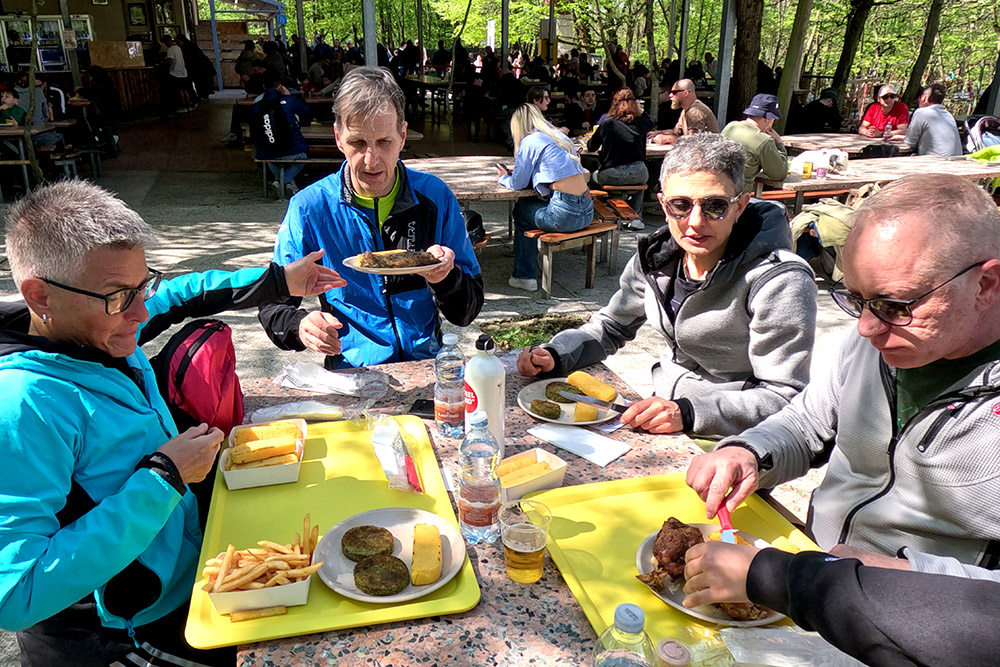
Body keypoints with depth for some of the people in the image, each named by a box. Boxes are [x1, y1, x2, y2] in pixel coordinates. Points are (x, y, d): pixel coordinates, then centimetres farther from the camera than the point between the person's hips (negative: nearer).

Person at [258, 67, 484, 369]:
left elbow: (467, 312, 3)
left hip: (428, 365, -1)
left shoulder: (435, 197, 2)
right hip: (352, 373, 2)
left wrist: (444, 278, -18)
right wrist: (300, 326, -17)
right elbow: (272, 305, 5)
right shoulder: (308, 208, -1)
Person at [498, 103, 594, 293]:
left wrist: (504, 178, 26)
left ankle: (524, 277, 21)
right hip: (587, 212, 7)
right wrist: (513, 174, 34)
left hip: (565, 214, -7)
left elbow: (518, 184, 2)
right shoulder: (559, 136, 21)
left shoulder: (529, 142, -2)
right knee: (529, 206, 27)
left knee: (521, 211, 19)